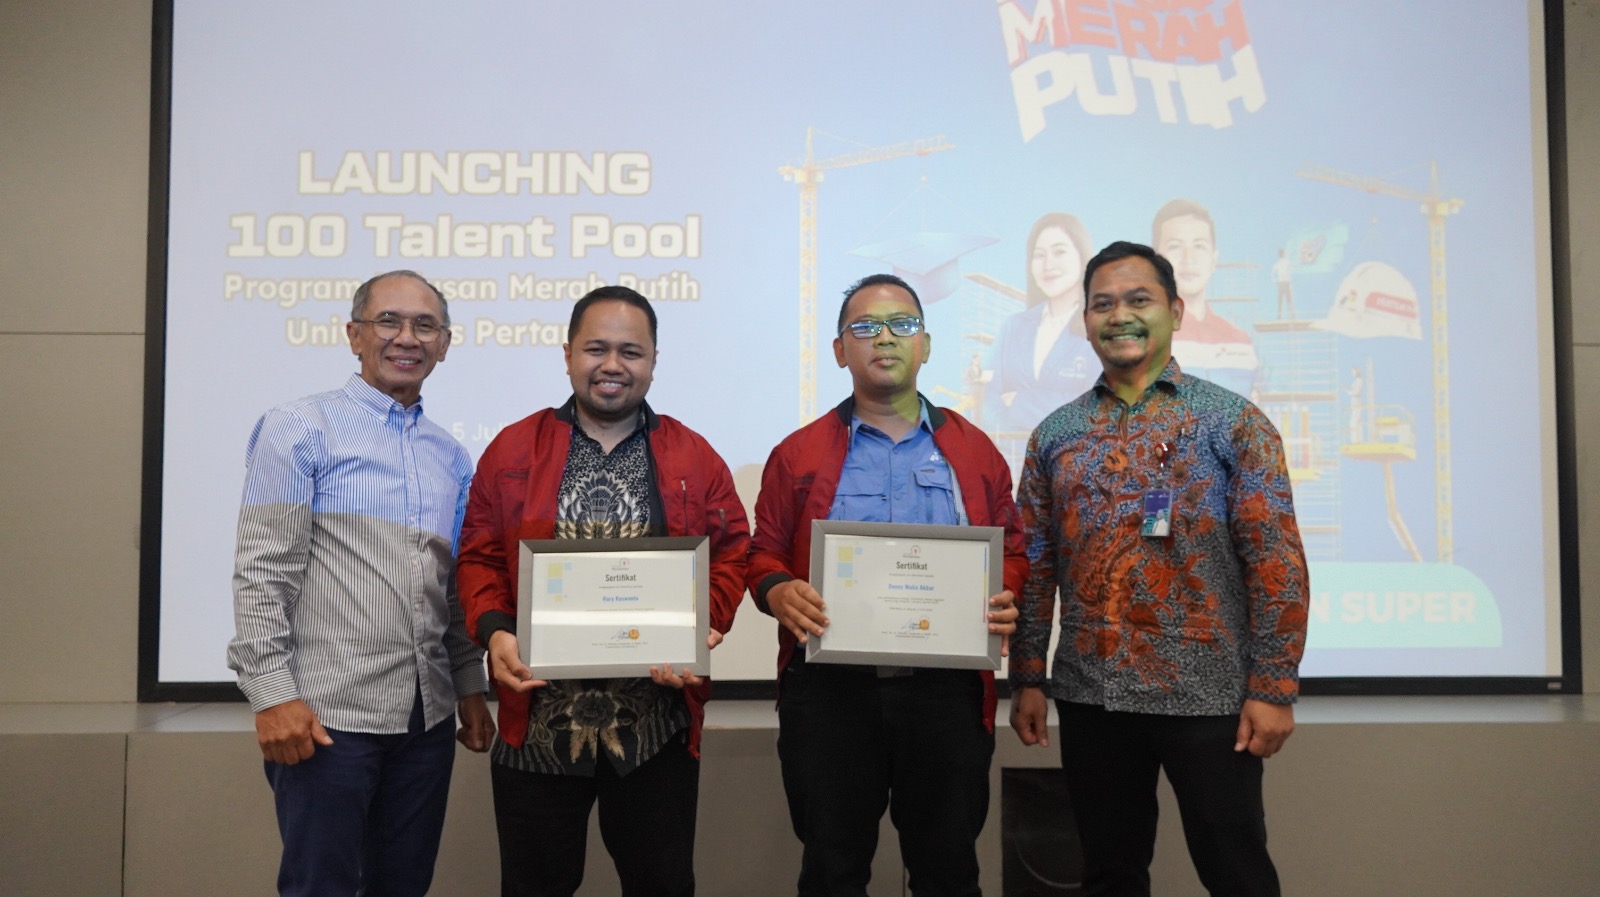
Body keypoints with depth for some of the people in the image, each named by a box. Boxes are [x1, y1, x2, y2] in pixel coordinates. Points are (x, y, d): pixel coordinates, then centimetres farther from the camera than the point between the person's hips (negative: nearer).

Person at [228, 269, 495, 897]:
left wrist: (470, 687, 14)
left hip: (427, 716, 6)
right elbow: (261, 573, -9)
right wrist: (273, 693, -15)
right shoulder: (300, 430, -3)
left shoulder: (450, 457, 14)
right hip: (328, 712, -5)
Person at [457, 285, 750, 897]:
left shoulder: (695, 458, 5)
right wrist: (494, 630, -12)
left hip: (658, 725, 0)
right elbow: (479, 557, 5)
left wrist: (703, 629, -12)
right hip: (537, 720, 0)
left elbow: (732, 555, 5)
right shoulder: (511, 450, 6)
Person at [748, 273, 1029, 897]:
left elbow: (1012, 550, 12)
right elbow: (763, 554, 7)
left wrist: (1004, 597, -8)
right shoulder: (798, 455, 6)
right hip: (829, 688, -1)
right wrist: (778, 592, -14)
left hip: (947, 687, 1)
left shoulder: (974, 451, 9)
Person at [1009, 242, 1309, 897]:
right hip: (1089, 696, 3)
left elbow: (1277, 561, -5)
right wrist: (1027, 679, 4)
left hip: (1206, 696, -3)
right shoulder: (1056, 434, 8)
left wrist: (1273, 689, -10)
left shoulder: (1234, 421, -2)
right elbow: (1034, 565, 8)